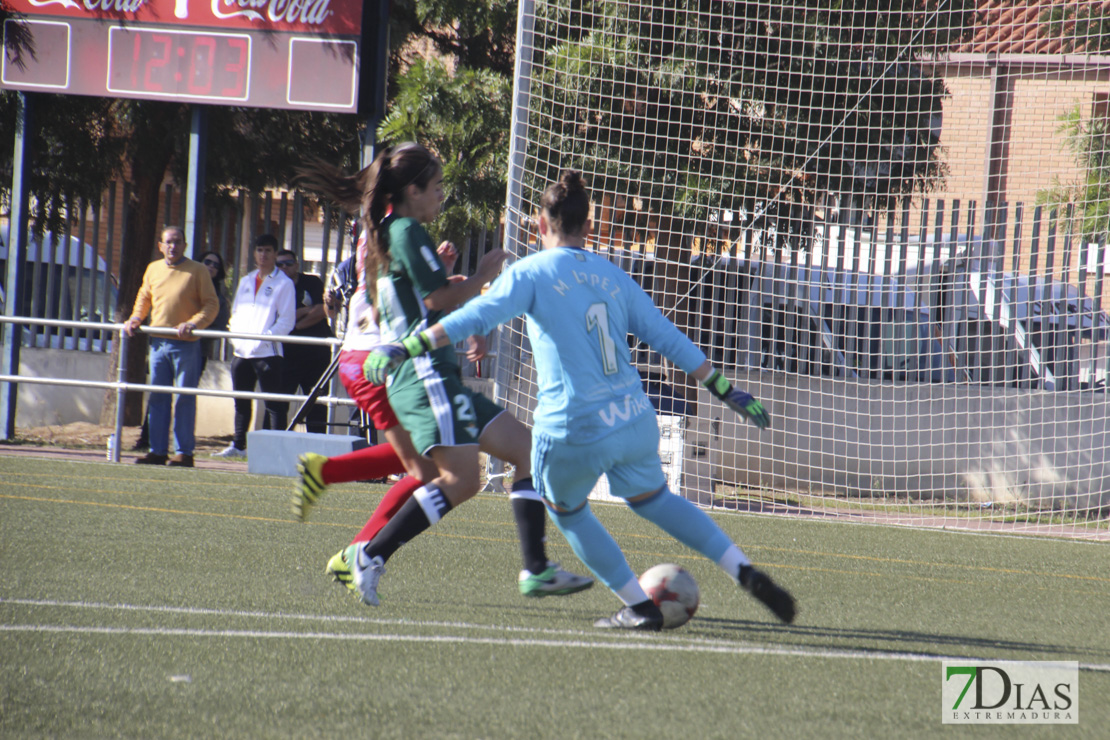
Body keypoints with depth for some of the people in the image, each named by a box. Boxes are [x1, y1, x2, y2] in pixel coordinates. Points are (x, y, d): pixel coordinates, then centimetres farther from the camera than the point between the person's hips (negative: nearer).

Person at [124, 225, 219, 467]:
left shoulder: (197, 271, -1)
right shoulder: (153, 270, 13)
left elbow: (211, 304, -4)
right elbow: (144, 298, 24)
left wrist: (194, 323, -18)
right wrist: (135, 319, 6)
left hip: (185, 345, -5)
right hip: (158, 343, 5)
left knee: (185, 399, -3)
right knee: (157, 397, 5)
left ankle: (184, 452, 0)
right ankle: (158, 451, 9)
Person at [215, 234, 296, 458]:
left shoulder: (283, 284, -1)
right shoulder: (246, 281, 18)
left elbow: (287, 321, -7)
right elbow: (236, 312, 21)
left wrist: (266, 337, -17)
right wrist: (234, 332, 3)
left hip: (268, 352, -6)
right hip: (242, 351, 6)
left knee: (274, 405, -7)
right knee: (241, 402, 14)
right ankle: (238, 445, 24)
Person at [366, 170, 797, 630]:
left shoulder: (531, 273, -1)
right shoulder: (613, 277, 13)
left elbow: (476, 318, -14)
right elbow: (670, 340, 16)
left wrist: (405, 349, -18)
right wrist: (728, 392, 23)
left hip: (574, 431, -5)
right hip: (635, 423, 5)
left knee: (566, 509, 24)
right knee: (653, 499, 29)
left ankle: (639, 607, 21)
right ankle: (743, 571, 18)